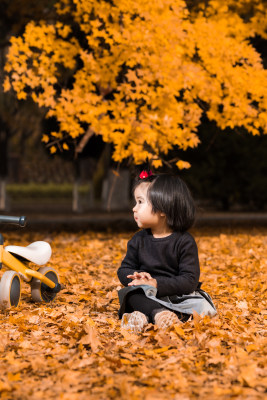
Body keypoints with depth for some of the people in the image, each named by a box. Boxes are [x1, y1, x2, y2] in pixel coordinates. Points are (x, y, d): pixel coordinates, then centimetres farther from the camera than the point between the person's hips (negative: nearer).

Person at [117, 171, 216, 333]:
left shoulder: (185, 242, -7)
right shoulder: (138, 240, 7)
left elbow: (190, 280, -15)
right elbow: (124, 270, 7)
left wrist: (157, 283, -25)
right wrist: (136, 277, -19)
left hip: (178, 296, -2)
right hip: (147, 296, 2)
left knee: (202, 306, -30)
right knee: (129, 294, -27)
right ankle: (158, 313, -48)